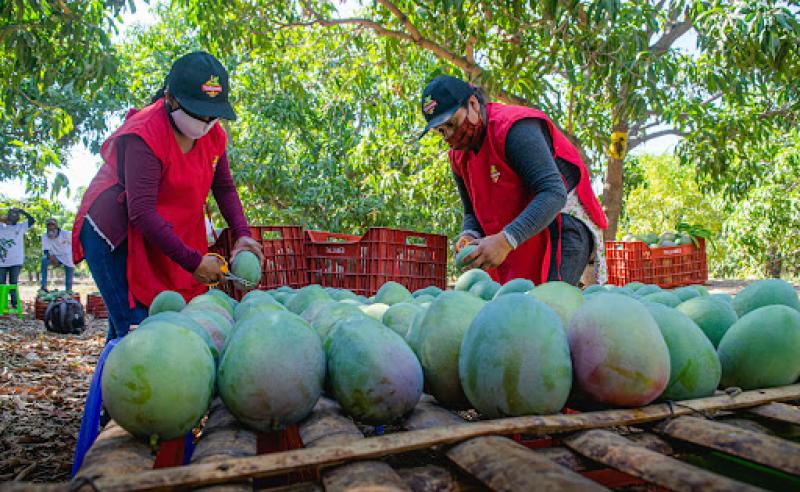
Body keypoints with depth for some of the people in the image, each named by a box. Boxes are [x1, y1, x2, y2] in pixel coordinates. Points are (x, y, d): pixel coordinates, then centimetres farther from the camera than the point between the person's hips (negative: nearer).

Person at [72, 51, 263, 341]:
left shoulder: (213, 135, -1)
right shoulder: (144, 136, -23)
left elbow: (224, 189, 8)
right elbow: (142, 212, -28)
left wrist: (242, 235, -9)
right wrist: (192, 261, -28)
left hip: (165, 239, 7)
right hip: (114, 238, -7)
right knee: (136, 327, -12)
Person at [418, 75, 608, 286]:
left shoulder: (514, 128, -19)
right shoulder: (459, 156, 7)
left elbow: (553, 193, -29)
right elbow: (472, 212, 14)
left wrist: (506, 240, -39)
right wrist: (470, 236, -11)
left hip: (563, 223, -7)